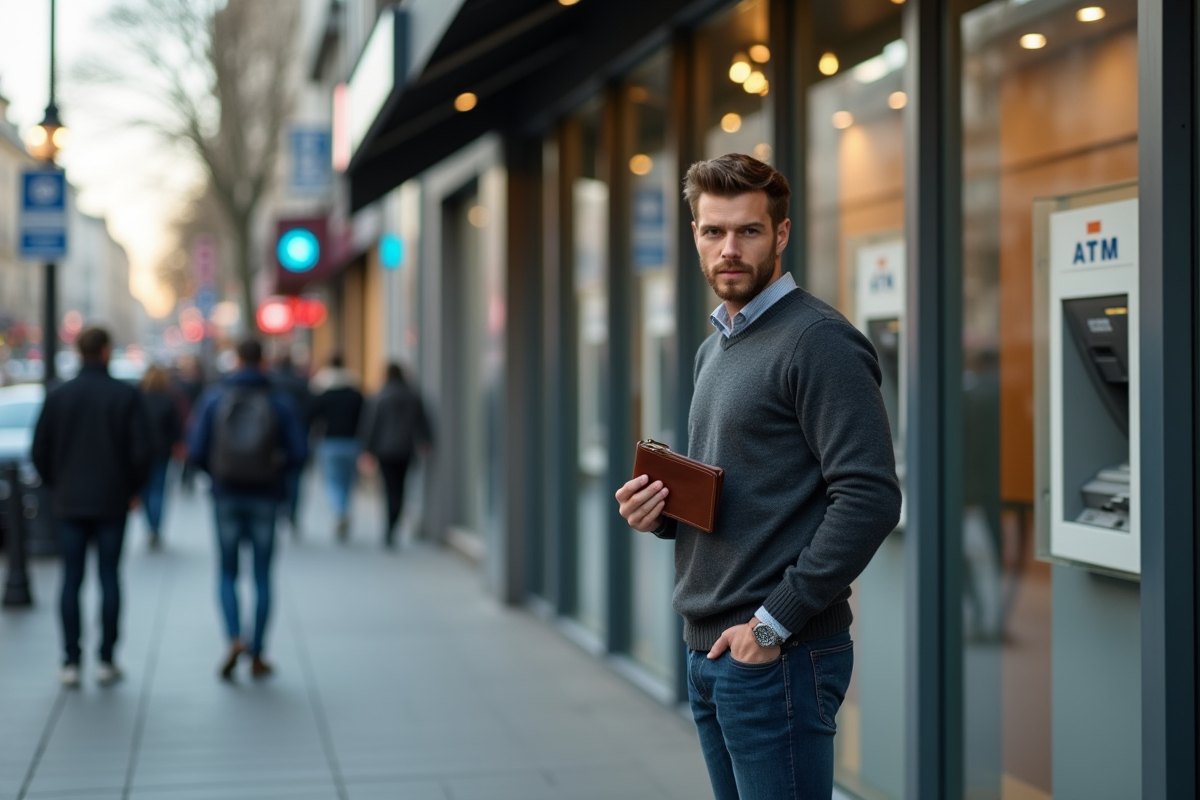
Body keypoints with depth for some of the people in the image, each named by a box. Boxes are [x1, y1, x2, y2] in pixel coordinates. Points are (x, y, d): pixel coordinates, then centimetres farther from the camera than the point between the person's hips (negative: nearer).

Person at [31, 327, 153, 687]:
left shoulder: (57, 395, 0)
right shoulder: (125, 395, -6)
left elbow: (40, 450, 0)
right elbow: (143, 449, -10)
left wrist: (56, 485, 14)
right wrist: (132, 488, 5)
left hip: (69, 502, 2)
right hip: (113, 502, -2)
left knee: (71, 580, 6)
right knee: (109, 577, 5)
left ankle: (71, 662, 6)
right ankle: (106, 661, 5)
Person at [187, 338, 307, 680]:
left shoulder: (214, 398, -1)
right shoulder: (280, 401, -2)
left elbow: (196, 450, -5)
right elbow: (299, 452, -5)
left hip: (226, 495, 0)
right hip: (265, 497, 0)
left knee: (227, 574, 13)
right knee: (262, 576, 8)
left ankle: (235, 639, -9)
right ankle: (257, 657, 11)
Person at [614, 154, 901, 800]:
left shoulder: (819, 340, -12)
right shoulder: (714, 349, 17)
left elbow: (869, 498, -21)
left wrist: (774, 623, -19)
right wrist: (658, 511, 5)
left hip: (778, 655, -9)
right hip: (708, 650, 9)